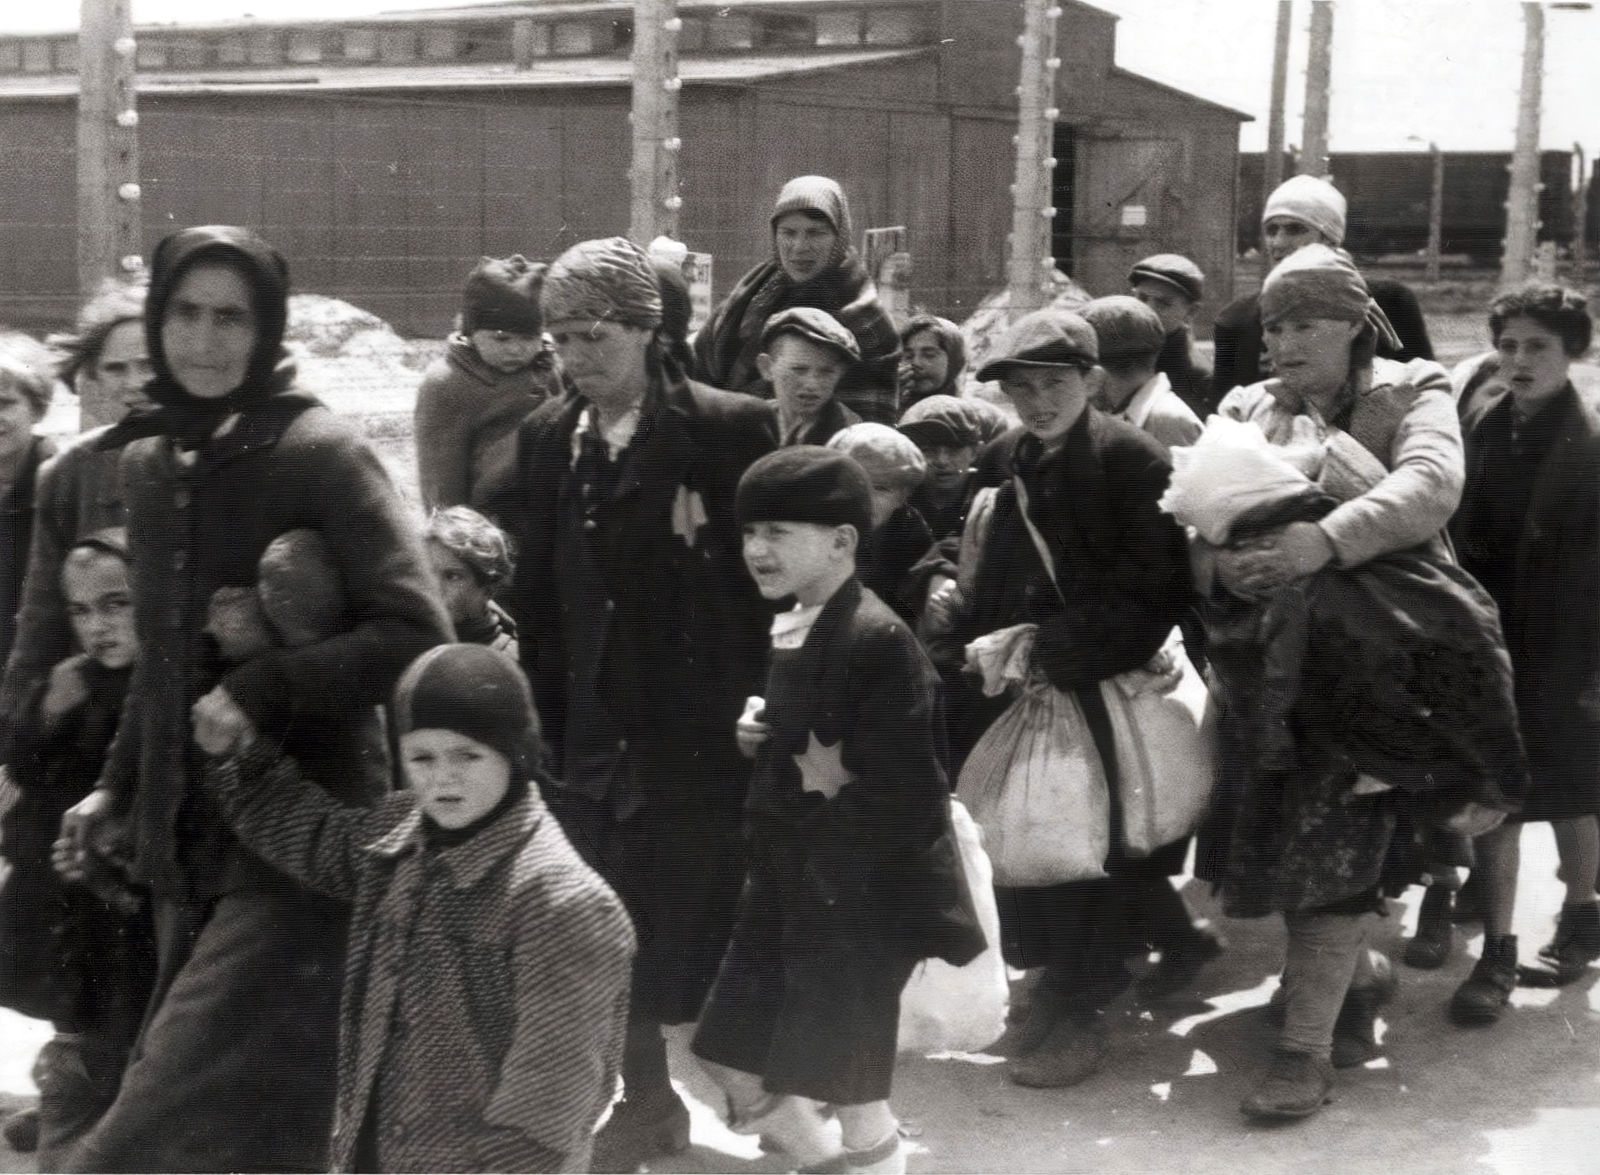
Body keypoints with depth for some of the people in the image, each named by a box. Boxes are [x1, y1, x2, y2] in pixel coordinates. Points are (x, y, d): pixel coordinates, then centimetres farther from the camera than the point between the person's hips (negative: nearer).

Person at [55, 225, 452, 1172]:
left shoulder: (320, 452, -12)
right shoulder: (149, 460, 10)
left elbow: (416, 633, -17)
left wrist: (263, 688, -21)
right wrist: (120, 785, 19)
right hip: (190, 841, 7)